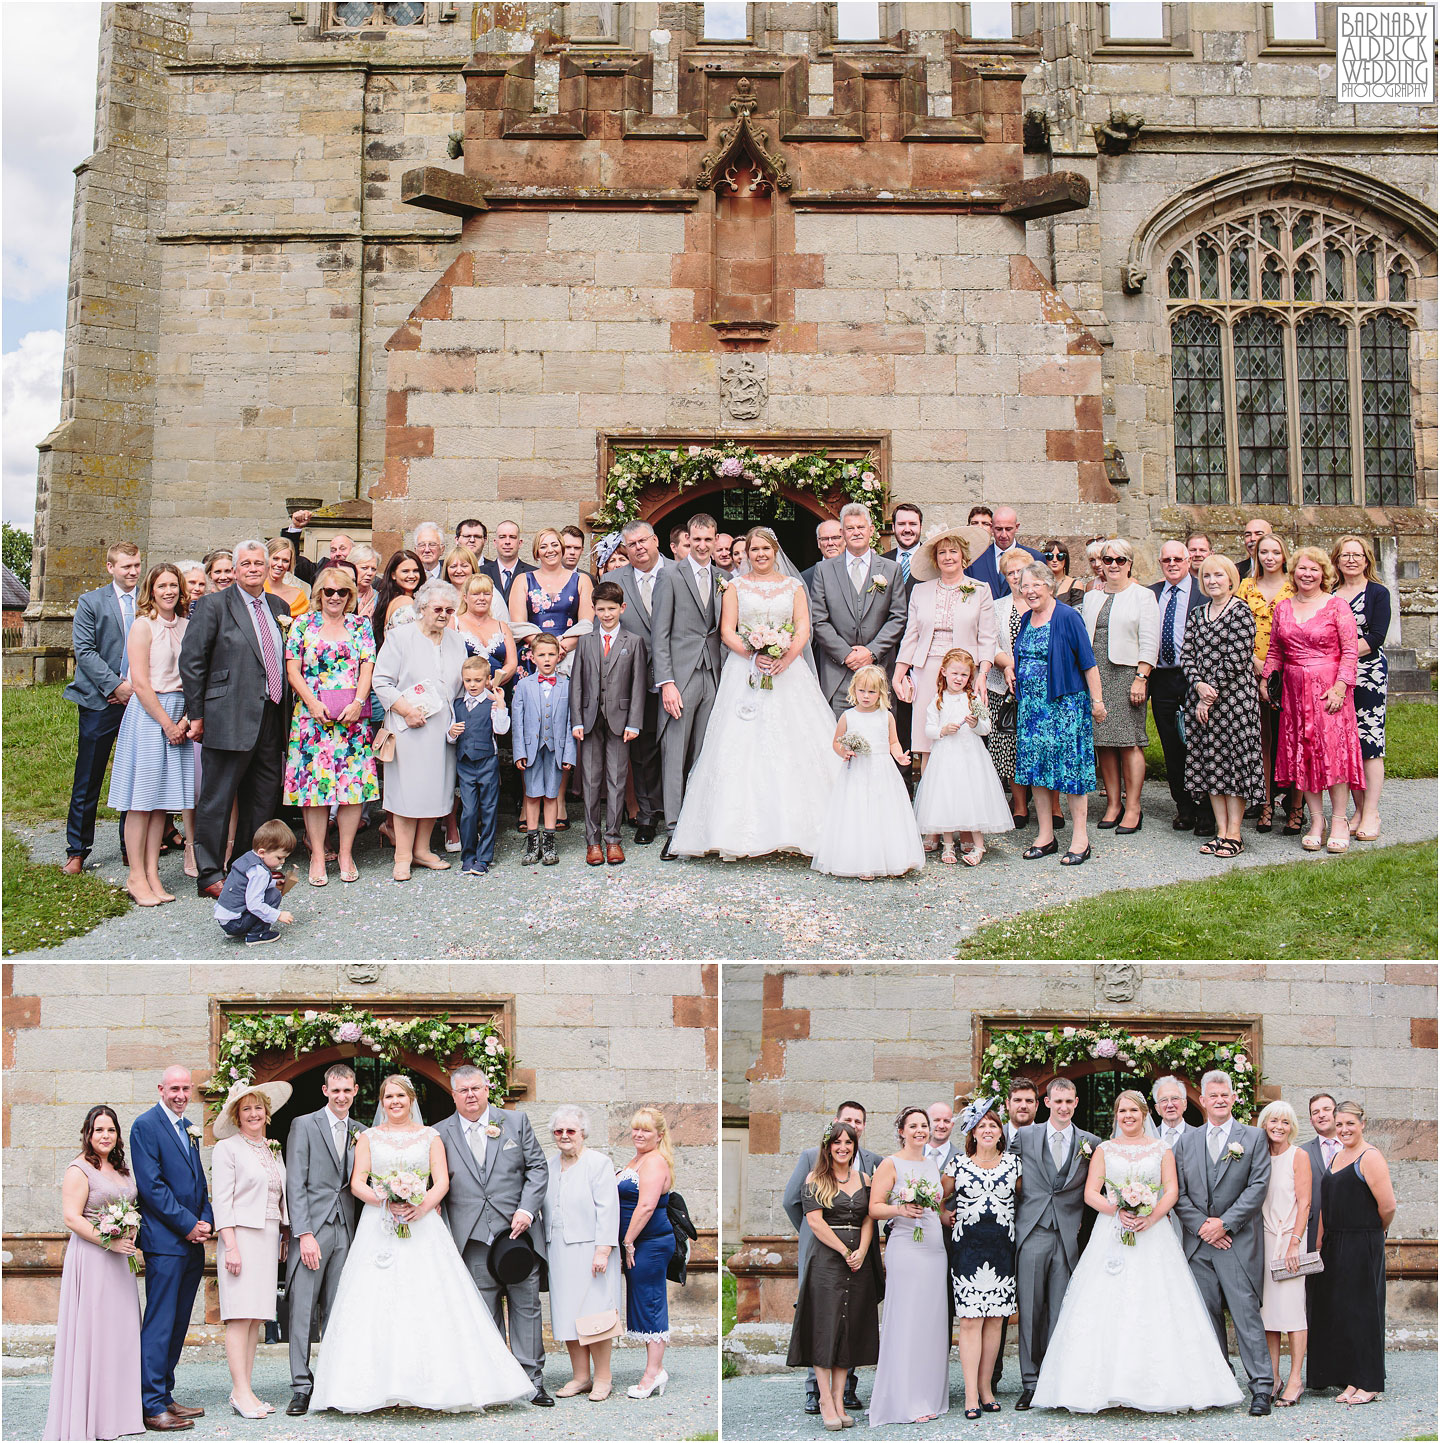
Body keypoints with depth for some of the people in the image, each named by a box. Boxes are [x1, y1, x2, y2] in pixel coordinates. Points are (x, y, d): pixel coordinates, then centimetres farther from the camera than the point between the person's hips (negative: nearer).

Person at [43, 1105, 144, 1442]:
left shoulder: (121, 1170, 15)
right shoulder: (79, 1170, -6)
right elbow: (72, 1218, -14)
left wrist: (130, 1242, 7)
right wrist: (108, 1242, -19)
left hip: (119, 1261, 7)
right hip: (91, 1259, -7)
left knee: (121, 1331, 7)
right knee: (92, 1330, -6)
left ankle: (117, 1409, 13)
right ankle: (90, 1414, -1)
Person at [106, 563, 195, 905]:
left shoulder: (186, 625, 11)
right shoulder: (143, 625, -6)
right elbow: (141, 684, -11)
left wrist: (186, 719, -4)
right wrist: (167, 723, -10)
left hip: (178, 715, 6)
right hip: (148, 714, -5)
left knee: (165, 795, 6)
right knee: (142, 798, -2)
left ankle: (152, 874, 11)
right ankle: (136, 877, 3)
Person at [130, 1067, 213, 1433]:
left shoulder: (189, 1129, 17)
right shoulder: (145, 1125, -6)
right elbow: (151, 1185, -13)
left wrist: (206, 1221, 3)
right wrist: (188, 1224, -13)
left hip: (193, 1241, 8)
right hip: (165, 1241, -8)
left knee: (178, 1324, 10)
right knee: (160, 1324, -6)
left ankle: (164, 1396, 17)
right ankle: (153, 1406, -2)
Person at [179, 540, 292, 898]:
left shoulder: (279, 607, 14)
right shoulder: (217, 606, -5)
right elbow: (191, 660, -6)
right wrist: (197, 714, -6)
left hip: (272, 718, 6)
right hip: (231, 718, -6)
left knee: (264, 798, 14)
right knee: (217, 800, -1)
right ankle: (209, 875, 7)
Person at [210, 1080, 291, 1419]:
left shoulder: (274, 1151, 17)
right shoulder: (227, 1148, -2)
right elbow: (222, 1199, -8)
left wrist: (286, 1237, 11)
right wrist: (231, 1246, -15)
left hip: (269, 1237, 6)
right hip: (240, 1235, -6)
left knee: (256, 1316, 5)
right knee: (240, 1314, -9)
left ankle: (245, 1389, 8)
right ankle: (241, 1393, -7)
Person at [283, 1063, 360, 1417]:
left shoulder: (360, 1133, 13)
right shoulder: (304, 1125, 0)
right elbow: (295, 1184, -6)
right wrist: (304, 1234, -13)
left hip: (345, 1229, 4)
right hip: (312, 1228, -4)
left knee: (338, 1312, 6)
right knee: (302, 1311, -4)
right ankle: (301, 1388, 2)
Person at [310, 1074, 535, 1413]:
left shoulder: (430, 1136, 11)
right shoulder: (368, 1137, 12)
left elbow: (442, 1181, 3)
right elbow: (357, 1183, 3)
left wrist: (424, 1205, -16)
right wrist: (385, 1201, -16)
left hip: (422, 1228, 0)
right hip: (379, 1229, 0)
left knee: (428, 1301, -8)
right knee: (378, 1301, -8)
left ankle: (435, 1383, -6)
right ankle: (382, 1385, -8)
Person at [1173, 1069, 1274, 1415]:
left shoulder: (1254, 1138, 3)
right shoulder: (1186, 1142, 12)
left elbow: (1258, 1187, -5)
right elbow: (1179, 1192, 8)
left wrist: (1224, 1223, -11)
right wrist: (1202, 1226, -6)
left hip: (1239, 1241, -3)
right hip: (1198, 1242, 3)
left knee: (1246, 1312, -7)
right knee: (1207, 1315, 6)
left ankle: (1262, 1386, -3)